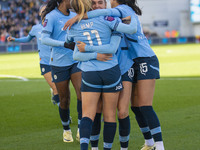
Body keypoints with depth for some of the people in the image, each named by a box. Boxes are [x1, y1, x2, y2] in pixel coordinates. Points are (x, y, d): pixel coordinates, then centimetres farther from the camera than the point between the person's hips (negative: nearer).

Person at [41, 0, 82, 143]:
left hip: (76, 61, 4)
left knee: (82, 91, -14)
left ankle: (80, 130, -9)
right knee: (64, 99, 5)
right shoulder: (51, 16, -8)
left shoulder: (74, 16, 9)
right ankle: (66, 130, 25)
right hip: (59, 63, -4)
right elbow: (44, 39, -18)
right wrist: (64, 44, -28)